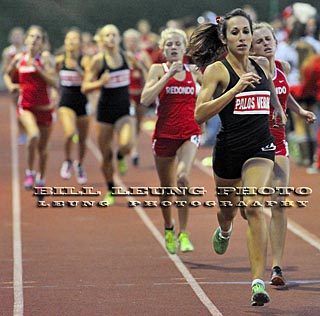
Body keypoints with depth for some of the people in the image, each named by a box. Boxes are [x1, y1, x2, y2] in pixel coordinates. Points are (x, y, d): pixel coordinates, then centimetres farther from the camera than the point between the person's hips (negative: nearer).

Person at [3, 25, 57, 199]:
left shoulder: (45, 57, -7)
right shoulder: (19, 58, 1)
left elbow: (54, 82, -16)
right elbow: (7, 74, 21)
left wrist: (37, 67, -24)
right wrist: (10, 85, 1)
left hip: (44, 107, 0)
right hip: (26, 106, 0)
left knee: (42, 148, 12)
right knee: (34, 134, -30)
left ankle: (41, 181, 35)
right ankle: (30, 172, -13)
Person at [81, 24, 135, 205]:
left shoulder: (126, 56, 0)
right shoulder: (98, 60, -8)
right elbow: (85, 87, -7)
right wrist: (100, 83, -24)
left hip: (125, 108, 1)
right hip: (106, 110, -1)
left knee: (126, 145, -26)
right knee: (106, 155, 5)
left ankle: (121, 158, 12)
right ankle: (111, 192, 26)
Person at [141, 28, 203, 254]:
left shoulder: (193, 70, 7)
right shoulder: (158, 70, 1)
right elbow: (145, 99, -14)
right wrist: (169, 74, -16)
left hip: (190, 133, 0)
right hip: (165, 134, 0)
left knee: (183, 177, -25)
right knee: (167, 187, 13)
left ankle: (184, 234, -18)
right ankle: (169, 229, 40)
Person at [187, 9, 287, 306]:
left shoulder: (261, 65, 4)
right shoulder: (217, 70, -9)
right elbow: (199, 114, -18)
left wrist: (278, 109, 26)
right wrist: (236, 88, -23)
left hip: (260, 147, 1)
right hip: (229, 148, -1)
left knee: (253, 206, -21)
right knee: (228, 208, 20)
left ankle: (258, 282, -25)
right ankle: (224, 231, 61)